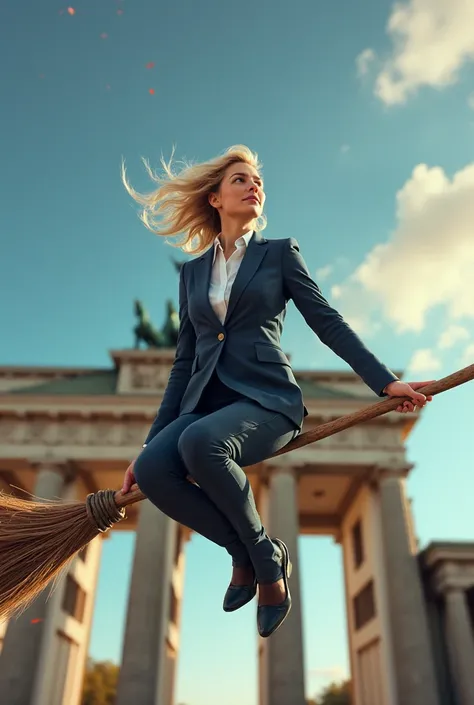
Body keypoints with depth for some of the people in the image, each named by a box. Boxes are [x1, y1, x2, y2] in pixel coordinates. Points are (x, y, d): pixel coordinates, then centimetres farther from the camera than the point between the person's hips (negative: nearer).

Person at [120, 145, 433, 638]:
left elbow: (329, 324, 5)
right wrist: (150, 441, 10)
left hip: (266, 399, -3)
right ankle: (247, 551, -2)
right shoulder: (193, 272, 17)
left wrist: (385, 382, -6)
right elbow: (184, 362, 15)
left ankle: (264, 554, -8)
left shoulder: (280, 253, 10)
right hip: (206, 403, 4)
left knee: (199, 442, -35)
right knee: (152, 468, -26)